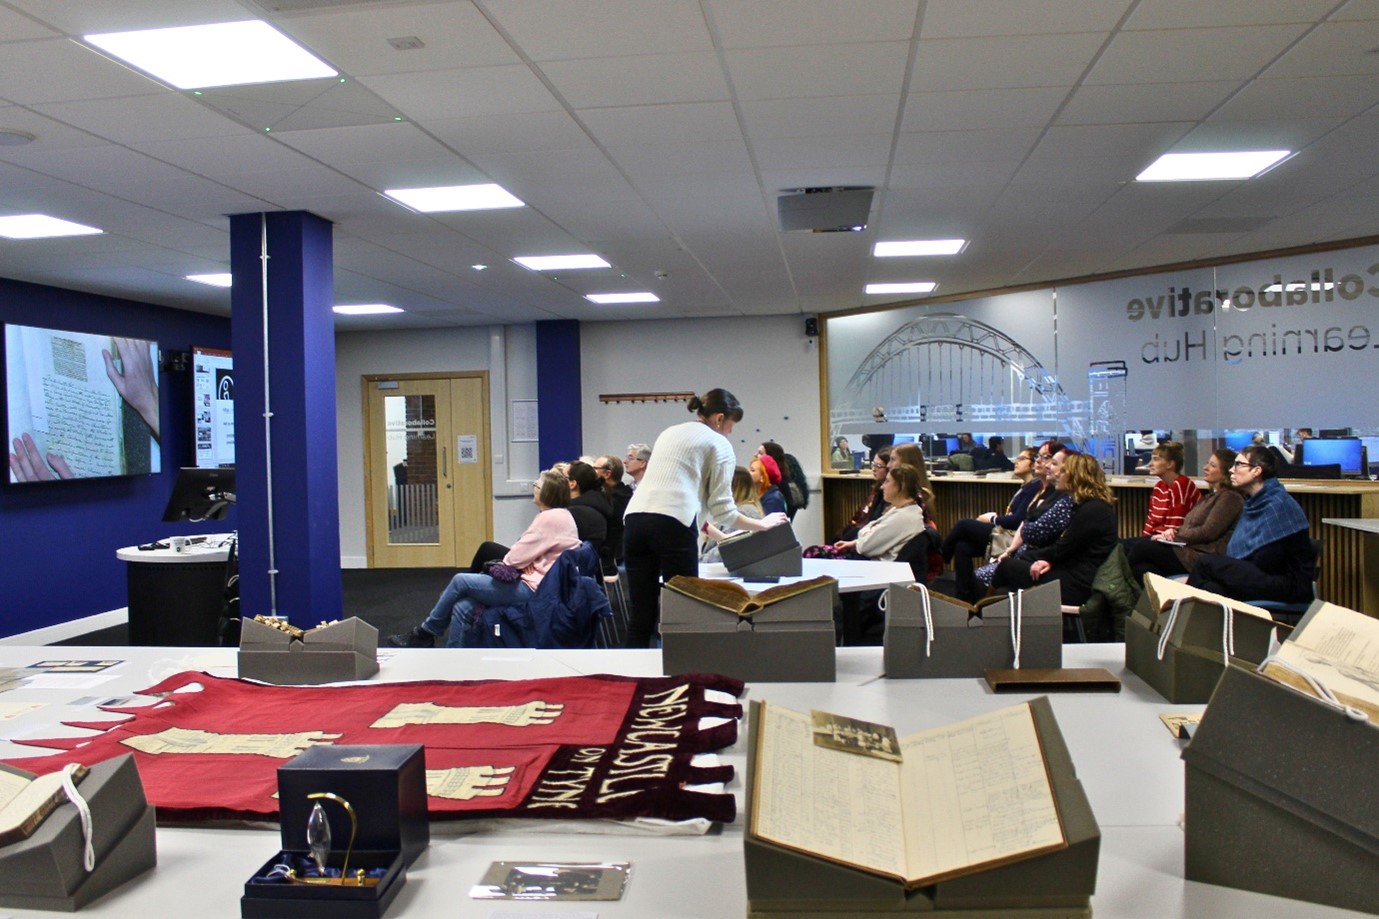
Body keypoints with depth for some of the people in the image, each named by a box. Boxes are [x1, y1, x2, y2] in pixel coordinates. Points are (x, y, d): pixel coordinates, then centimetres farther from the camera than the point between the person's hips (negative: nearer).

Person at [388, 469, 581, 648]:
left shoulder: (552, 518, -17)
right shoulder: (557, 515, 16)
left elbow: (515, 558, -15)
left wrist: (502, 563, 7)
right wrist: (506, 563, -6)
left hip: (532, 588, -9)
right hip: (530, 582, 10)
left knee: (460, 581, -5)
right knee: (461, 607, -2)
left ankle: (424, 635, 11)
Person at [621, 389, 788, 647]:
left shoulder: (669, 433, 29)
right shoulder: (719, 444, 10)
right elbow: (721, 507, 4)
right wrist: (762, 524, 19)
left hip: (635, 519, 6)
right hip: (672, 525, -6)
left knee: (640, 616, 7)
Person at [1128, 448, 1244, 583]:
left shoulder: (1230, 498, -7)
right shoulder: (1212, 495, 24)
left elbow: (1208, 532, -15)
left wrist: (1174, 536, -9)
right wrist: (1174, 531, 1)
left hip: (1203, 556, -9)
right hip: (1189, 548, 9)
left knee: (1142, 547, -18)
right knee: (1143, 567, -18)